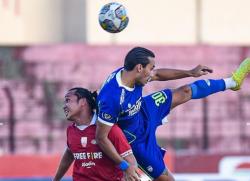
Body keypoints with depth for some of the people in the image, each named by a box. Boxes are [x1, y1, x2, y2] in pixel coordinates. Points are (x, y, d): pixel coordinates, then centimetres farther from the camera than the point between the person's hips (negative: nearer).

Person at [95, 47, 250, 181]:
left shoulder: (128, 73, -20)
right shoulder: (112, 98, -43)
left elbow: (158, 75, 3)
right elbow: (101, 138, -35)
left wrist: (190, 73, 10)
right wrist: (124, 166, -35)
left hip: (144, 111, 8)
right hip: (137, 139, -8)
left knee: (186, 92, 16)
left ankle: (231, 82, 37)